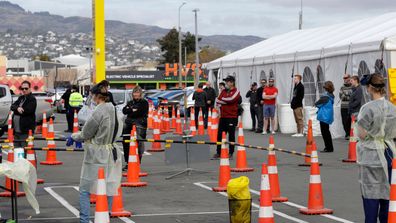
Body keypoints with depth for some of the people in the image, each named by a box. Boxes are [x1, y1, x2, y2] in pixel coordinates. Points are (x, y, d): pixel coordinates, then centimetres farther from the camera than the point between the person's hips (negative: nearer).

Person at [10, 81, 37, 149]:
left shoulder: (32, 99, -6)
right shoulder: (20, 98, 18)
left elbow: (27, 110, -19)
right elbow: (12, 106, 7)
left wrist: (16, 110, -7)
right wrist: (17, 108, -16)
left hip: (26, 131, -8)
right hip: (16, 130, 8)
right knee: (16, 148, 12)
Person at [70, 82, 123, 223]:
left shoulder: (99, 112, -19)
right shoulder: (114, 110, 5)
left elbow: (85, 134, -10)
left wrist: (73, 137, 9)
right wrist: (81, 138, 21)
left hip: (96, 156, -8)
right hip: (111, 154, 8)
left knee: (85, 190, 2)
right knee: (108, 189, 12)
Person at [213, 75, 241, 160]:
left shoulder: (236, 91, -2)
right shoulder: (224, 91, 16)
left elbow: (231, 99, -18)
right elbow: (217, 100, 6)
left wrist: (222, 100, -4)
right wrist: (226, 101, -10)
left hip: (232, 117, -6)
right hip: (223, 116, 6)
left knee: (231, 135, 1)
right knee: (220, 135, 5)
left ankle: (231, 153, 8)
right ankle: (218, 153, 10)